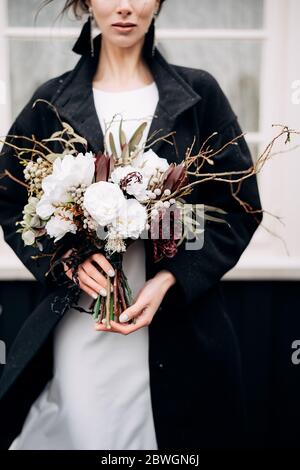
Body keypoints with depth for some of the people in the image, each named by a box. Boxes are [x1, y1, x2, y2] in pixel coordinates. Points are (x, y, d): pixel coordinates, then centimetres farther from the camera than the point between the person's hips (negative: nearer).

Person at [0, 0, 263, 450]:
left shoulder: (198, 93, 3)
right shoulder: (53, 100, 6)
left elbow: (240, 209, 1)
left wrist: (170, 280, -12)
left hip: (179, 327, 0)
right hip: (76, 325, 1)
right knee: (83, 431, 8)